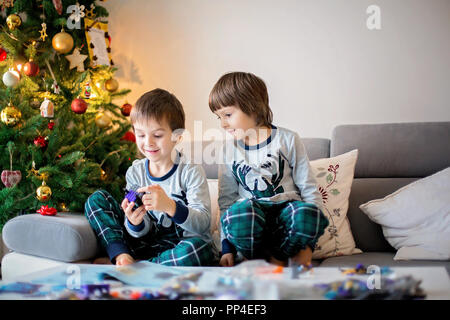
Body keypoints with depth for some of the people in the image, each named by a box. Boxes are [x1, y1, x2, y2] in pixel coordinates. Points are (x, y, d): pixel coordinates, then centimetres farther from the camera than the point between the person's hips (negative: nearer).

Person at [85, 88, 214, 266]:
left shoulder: (191, 171, -11)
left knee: (200, 248, -40)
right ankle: (121, 257, -18)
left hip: (181, 245, -4)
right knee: (97, 199, -2)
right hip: (147, 243, 4)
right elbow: (142, 232, 0)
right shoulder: (135, 173, 1)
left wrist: (170, 206, -36)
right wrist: (135, 223, -26)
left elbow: (203, 224, -19)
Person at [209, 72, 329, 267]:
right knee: (239, 211, -35)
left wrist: (308, 245, -6)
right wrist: (227, 248, 2)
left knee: (308, 214, -35)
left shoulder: (288, 140, 1)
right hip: (249, 221, 1)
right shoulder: (229, 148, 9)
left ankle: (277, 258, -8)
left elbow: (309, 189, 2)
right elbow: (226, 199, 11)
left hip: (286, 210, 0)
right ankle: (255, 260, -7)